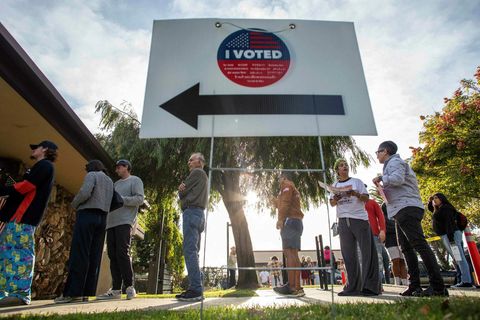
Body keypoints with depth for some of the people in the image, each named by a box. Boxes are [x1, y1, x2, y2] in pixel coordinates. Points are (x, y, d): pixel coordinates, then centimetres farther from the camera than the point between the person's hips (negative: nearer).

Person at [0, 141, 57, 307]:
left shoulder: (45, 165, -4)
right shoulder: (40, 168, 27)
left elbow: (25, 186, -16)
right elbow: (25, 187, 20)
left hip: (22, 218, -11)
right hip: (17, 216, 11)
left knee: (20, 254, -12)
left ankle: (21, 293, -10)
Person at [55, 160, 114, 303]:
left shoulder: (92, 175, 3)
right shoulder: (110, 181, 23)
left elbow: (85, 192, -14)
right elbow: (110, 203, 12)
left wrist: (74, 204, 2)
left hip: (87, 215, -7)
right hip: (102, 219, 7)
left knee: (79, 255, -10)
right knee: (94, 257, 1)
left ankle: (72, 293, -12)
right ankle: (86, 292, -2)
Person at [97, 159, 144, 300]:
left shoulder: (135, 180, 8)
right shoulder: (116, 183, 28)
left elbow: (140, 198, -6)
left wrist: (120, 199, -13)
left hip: (125, 222, -7)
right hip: (111, 223, 7)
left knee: (122, 253, -13)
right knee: (113, 255, 2)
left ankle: (130, 287, -7)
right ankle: (116, 289, 5)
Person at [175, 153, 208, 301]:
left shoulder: (197, 172, 1)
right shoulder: (203, 177, 29)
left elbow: (181, 193, -3)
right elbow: (185, 192, 17)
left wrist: (181, 190, 16)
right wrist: (182, 189, -1)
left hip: (191, 212, -10)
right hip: (199, 215, 10)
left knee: (189, 251, -15)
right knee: (193, 252, 7)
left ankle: (196, 289, -19)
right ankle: (195, 289, 6)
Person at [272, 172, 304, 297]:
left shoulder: (287, 186, 4)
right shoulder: (294, 190, 31)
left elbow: (285, 202, -13)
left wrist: (280, 218, -22)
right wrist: (276, 201, 45)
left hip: (290, 221, -10)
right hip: (297, 222, 10)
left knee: (289, 253, -16)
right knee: (293, 254, 5)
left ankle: (292, 286, -22)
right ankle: (296, 287, 3)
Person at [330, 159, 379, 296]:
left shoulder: (357, 181, 9)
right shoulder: (335, 186, 16)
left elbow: (366, 198, 2)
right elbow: (331, 203, 12)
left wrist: (356, 194, -18)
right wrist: (336, 198, -11)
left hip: (359, 218, -3)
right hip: (343, 221, 3)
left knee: (367, 252, -7)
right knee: (348, 254, 4)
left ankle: (370, 286, -3)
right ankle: (353, 287, 10)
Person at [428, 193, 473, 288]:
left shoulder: (445, 208, -8)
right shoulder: (438, 210, 21)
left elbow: (449, 223, -18)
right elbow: (430, 208, 42)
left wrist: (450, 237, -25)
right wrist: (430, 201, 23)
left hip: (450, 235, -10)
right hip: (446, 236, 10)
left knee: (459, 258, -11)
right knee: (458, 259, 7)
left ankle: (467, 281, -12)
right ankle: (465, 280, 9)